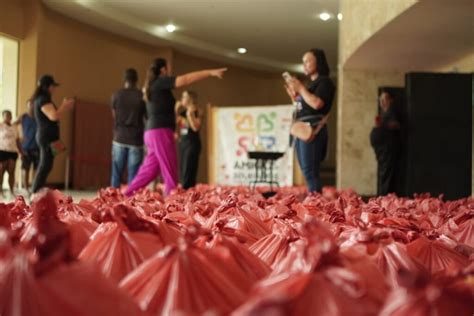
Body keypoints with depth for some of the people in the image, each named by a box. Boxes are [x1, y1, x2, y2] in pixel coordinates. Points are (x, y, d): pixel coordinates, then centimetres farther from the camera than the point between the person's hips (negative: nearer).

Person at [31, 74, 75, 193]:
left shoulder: (42, 99, 17)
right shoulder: (43, 99, -14)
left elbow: (52, 116, 21)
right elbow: (53, 116, -24)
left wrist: (64, 106, 15)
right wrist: (65, 106, -10)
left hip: (45, 137, 10)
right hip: (47, 137, -10)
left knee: (44, 166, 11)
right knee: (45, 166, -10)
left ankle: (35, 193, 12)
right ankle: (35, 194, -12)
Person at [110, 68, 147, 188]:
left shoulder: (116, 95, 1)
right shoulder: (142, 96, -4)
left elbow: (114, 115, 12)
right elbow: (148, 116, 2)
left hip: (119, 138, 1)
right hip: (136, 139, -1)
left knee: (116, 172, 6)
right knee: (133, 174, 0)